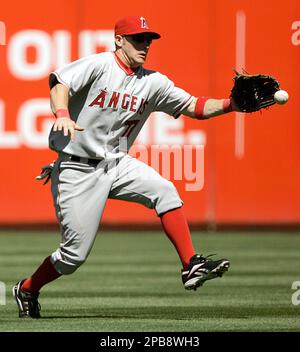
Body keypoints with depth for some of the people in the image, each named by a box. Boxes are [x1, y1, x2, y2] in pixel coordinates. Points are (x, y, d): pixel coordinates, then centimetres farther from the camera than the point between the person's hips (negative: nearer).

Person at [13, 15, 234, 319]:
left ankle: (191, 267, -17)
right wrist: (62, 115, -46)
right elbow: (60, 83, -26)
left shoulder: (153, 83, 6)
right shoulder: (98, 66, -11)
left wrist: (230, 105, -13)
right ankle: (27, 290, 19)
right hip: (77, 170, -6)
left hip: (115, 164, 6)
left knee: (164, 191, -18)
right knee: (76, 253, -6)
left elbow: (194, 107, 5)